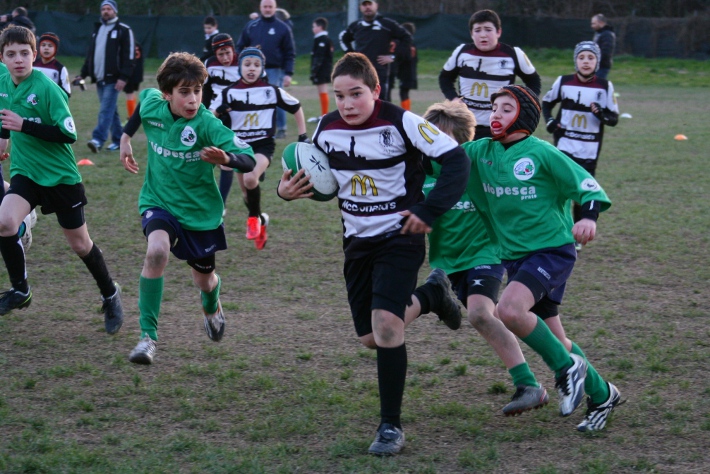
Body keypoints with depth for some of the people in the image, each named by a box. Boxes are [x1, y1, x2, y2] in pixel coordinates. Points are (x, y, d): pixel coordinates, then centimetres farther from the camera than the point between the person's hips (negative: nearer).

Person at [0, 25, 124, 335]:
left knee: (80, 244, 7)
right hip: (25, 173, 4)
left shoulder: (47, 88, -20)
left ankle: (110, 296, 31)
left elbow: (69, 134, -24)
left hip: (61, 176, -4)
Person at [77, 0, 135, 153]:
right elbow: (90, 53, 23)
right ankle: (118, 140, 18)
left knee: (106, 110, -14)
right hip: (99, 78, 7)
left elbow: (129, 55, -10)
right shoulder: (97, 29, 17)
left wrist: (124, 77, -18)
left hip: (113, 79, -7)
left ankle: (98, 140, -22)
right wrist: (83, 74, 17)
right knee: (110, 110, 11)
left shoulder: (124, 30, -4)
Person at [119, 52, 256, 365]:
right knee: (157, 251, -31)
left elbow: (248, 161, -33)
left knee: (204, 280, 17)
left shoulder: (206, 124, -25)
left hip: (200, 210, -1)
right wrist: (126, 137, 14)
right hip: (158, 202, 1)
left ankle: (211, 309, 57)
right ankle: (148, 336, -23)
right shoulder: (152, 107, -13)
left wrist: (226, 158, -53)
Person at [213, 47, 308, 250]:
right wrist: (218, 112, -24)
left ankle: (254, 217, -4)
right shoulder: (229, 93, -2)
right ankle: (260, 222, 37)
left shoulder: (272, 91, -4)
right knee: (246, 192, 9)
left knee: (250, 178, -28)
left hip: (263, 144, -3)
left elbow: (296, 108, 8)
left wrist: (303, 136, 4)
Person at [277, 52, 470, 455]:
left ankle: (391, 426, -9)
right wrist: (290, 189, -9)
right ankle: (431, 297, 37)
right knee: (371, 338, 8)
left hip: (399, 238, -6)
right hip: (357, 241, 6)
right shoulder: (326, 129, -2)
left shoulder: (402, 123, -17)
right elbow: (319, 179, 13)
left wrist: (430, 211, -22)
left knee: (385, 324, -21)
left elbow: (456, 160, -15)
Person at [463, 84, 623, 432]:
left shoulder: (540, 153, -10)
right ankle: (601, 395, 29)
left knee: (510, 310, -30)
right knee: (553, 339, 11)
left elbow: (586, 184, -11)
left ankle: (568, 368, -11)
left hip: (552, 249, -7)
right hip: (514, 256, 7)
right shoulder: (481, 152, 6)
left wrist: (589, 216, -28)